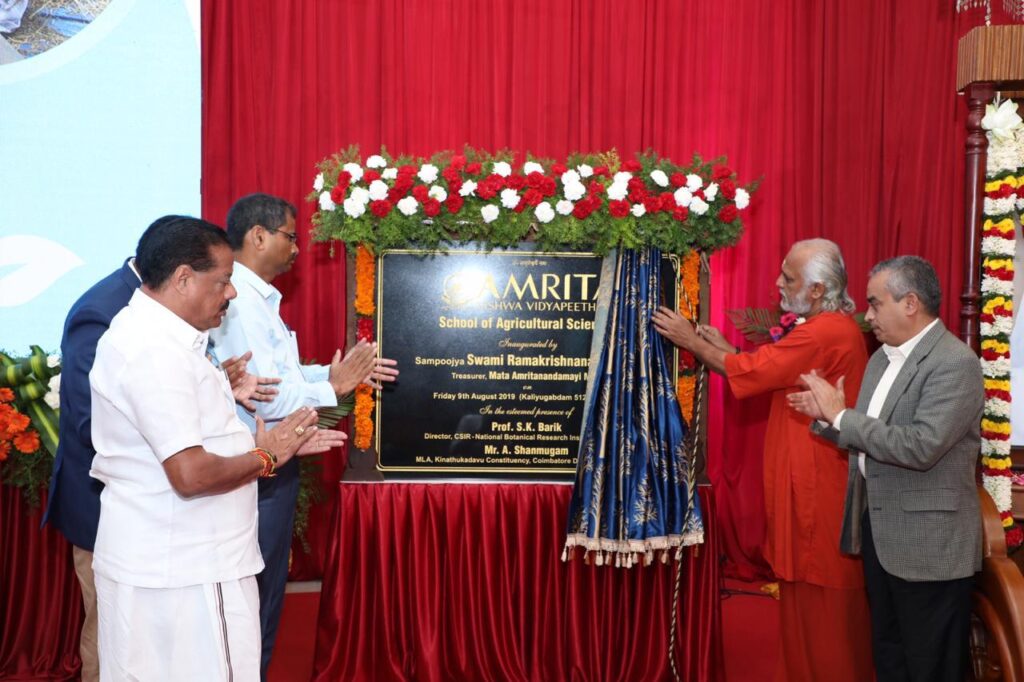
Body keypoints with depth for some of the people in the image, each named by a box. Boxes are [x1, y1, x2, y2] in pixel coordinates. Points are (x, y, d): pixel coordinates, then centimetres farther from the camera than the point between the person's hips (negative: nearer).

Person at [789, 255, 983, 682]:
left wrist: (841, 415, -22)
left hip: (928, 542, -8)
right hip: (878, 530, 8)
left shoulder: (955, 363, -18)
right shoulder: (882, 357, 9)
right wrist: (827, 416, -4)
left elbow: (920, 446, -29)